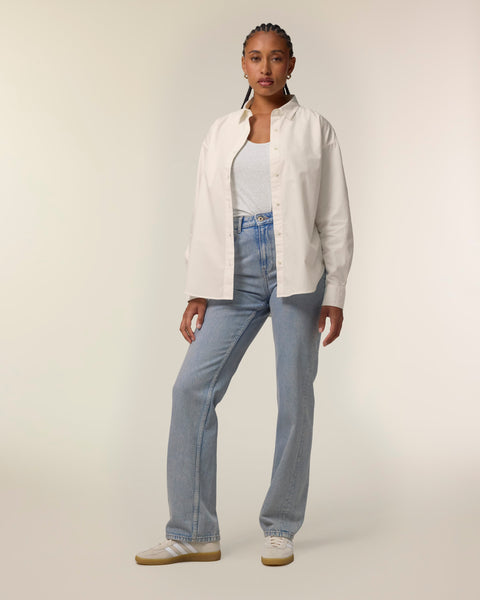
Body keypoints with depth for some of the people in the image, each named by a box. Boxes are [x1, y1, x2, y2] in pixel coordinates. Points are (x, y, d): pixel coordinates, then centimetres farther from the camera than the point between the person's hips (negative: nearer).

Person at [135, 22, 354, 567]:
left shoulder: (314, 129, 6)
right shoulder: (220, 134, 14)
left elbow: (334, 217, 3)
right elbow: (205, 217, 12)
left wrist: (335, 293, -3)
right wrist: (197, 292, 6)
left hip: (296, 269, -3)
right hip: (236, 273, 3)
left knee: (294, 397, 0)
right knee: (192, 388, -6)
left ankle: (280, 530, 15)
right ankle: (192, 534, 3)